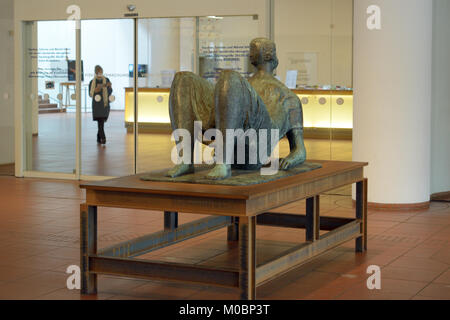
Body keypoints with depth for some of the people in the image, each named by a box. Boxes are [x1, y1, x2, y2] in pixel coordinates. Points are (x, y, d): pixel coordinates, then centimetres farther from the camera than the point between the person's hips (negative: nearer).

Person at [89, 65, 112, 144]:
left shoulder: (106, 80, 6)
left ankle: (99, 138, 25)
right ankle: (103, 138, -21)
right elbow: (90, 94, 1)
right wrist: (96, 90, -17)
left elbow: (110, 92, 4)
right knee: (100, 121, -14)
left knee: (102, 121, 8)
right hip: (97, 104, -3)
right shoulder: (92, 82, 0)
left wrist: (109, 86, -17)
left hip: (105, 104, 3)